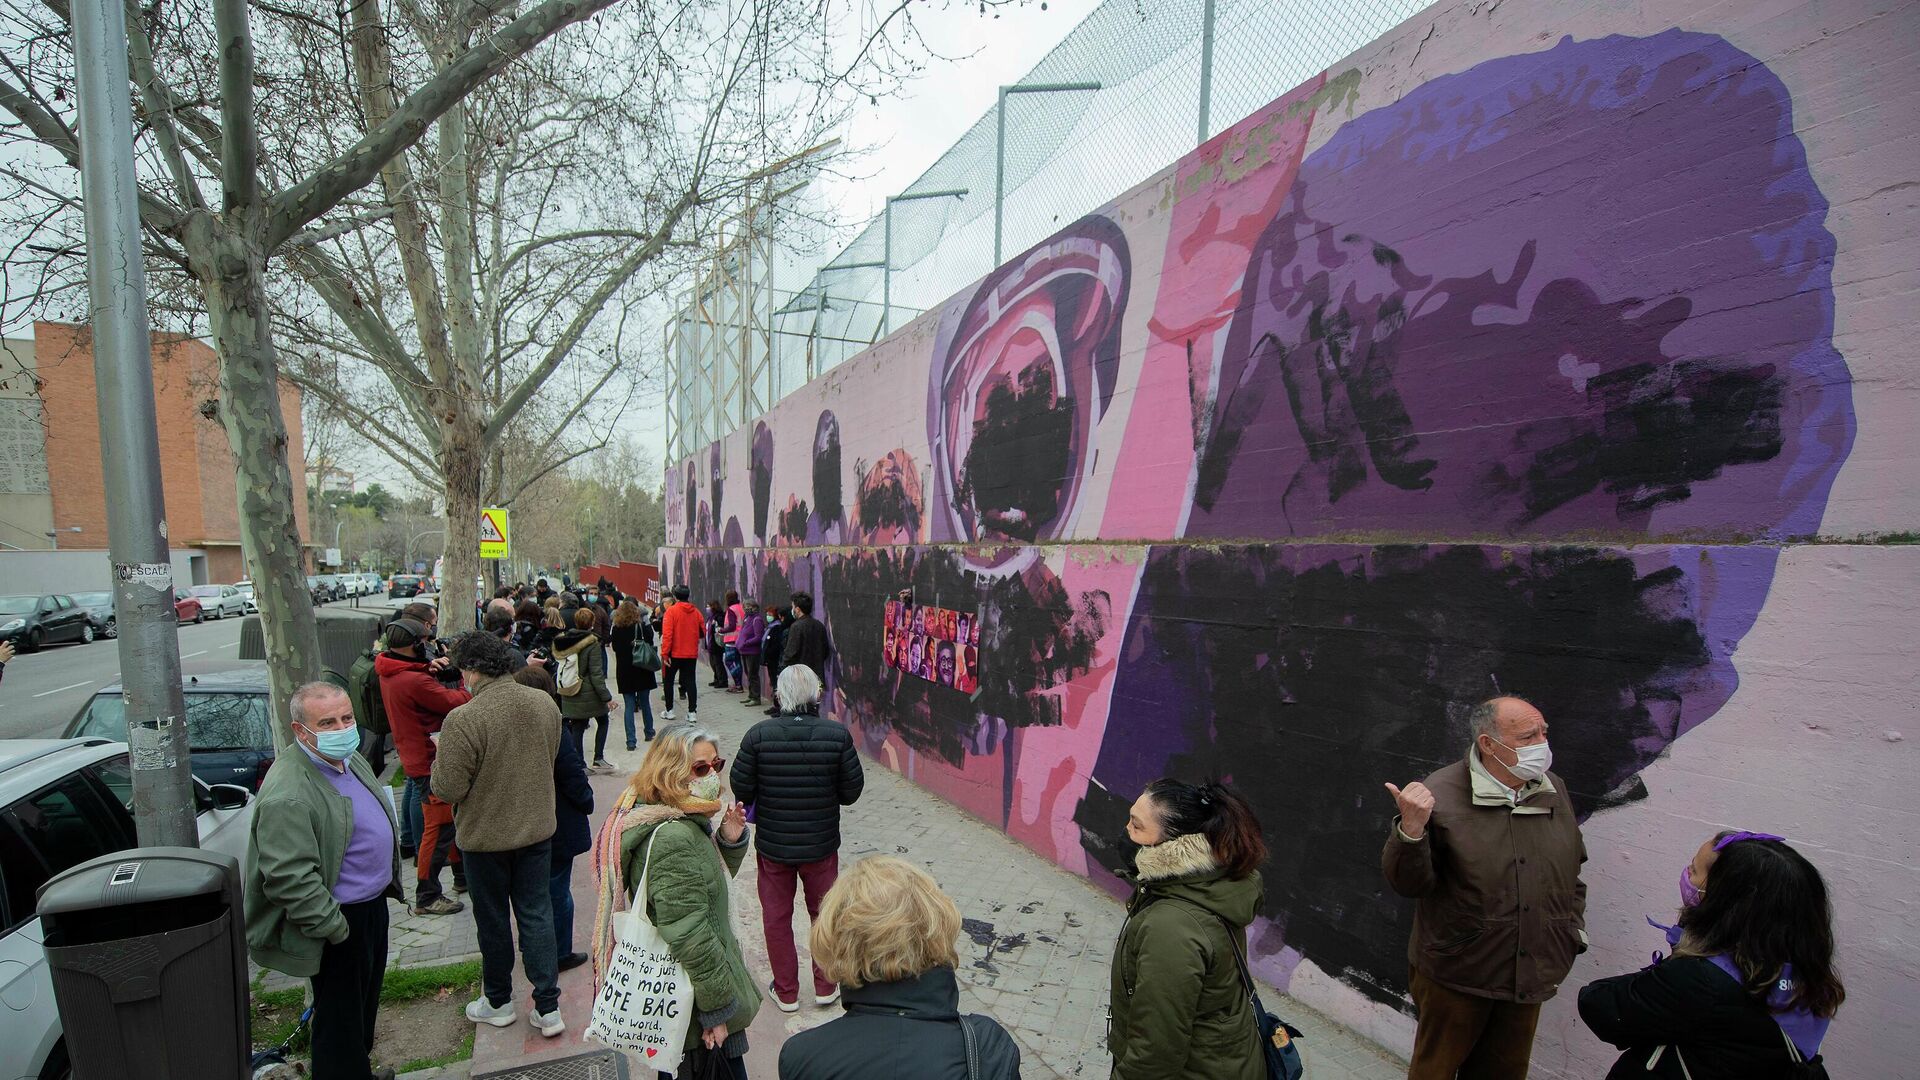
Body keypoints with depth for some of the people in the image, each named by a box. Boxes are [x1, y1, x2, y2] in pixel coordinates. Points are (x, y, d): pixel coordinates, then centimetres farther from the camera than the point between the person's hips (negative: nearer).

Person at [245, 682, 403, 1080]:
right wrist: (334, 927, -23)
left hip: (373, 903, 10)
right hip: (340, 920, -10)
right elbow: (290, 879, -28)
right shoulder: (288, 795, -27)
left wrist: (389, 881, 20)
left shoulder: (351, 760, 3)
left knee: (365, 997, 26)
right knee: (340, 1013, 8)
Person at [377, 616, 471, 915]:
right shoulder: (414, 681, -26)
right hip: (430, 761, -10)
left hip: (416, 755, 10)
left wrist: (428, 667, -10)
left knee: (453, 818, 21)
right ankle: (426, 897, 10)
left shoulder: (390, 672, 3)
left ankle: (462, 875, 34)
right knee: (439, 827, 0)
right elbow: (455, 702, -23)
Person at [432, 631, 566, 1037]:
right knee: (538, 915, 13)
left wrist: (438, 767, 1)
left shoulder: (463, 719, -25)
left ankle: (498, 1002, 35)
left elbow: (448, 789, -19)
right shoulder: (545, 704, -7)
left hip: (486, 836, -4)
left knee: (493, 920, 16)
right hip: (538, 829, 4)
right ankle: (548, 1007, 18)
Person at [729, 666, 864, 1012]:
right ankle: (825, 986, 34)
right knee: (824, 914, 21)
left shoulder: (758, 735, -18)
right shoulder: (838, 736, -17)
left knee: (776, 917, 19)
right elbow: (851, 792, -10)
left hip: (772, 844, 0)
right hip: (821, 844, 0)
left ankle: (786, 992, 32)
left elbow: (741, 791, -10)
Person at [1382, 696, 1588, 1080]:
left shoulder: (1554, 790, 0)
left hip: (1530, 974, 5)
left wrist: (1575, 929, 11)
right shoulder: (1441, 793, -20)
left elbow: (1572, 869, 17)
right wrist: (1411, 828, -37)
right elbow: (1407, 883, -20)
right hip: (1455, 974, -5)